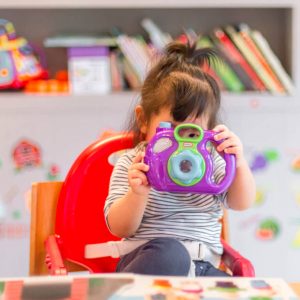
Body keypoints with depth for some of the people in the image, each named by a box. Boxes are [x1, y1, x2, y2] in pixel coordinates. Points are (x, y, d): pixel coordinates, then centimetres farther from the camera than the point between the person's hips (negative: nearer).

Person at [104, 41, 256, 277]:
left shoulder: (210, 162, 10)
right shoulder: (133, 164, 0)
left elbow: (242, 203, 3)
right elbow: (119, 229, -7)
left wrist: (239, 164, -16)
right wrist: (138, 194, -27)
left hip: (203, 266, 4)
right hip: (151, 258, -4)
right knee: (171, 253, -38)